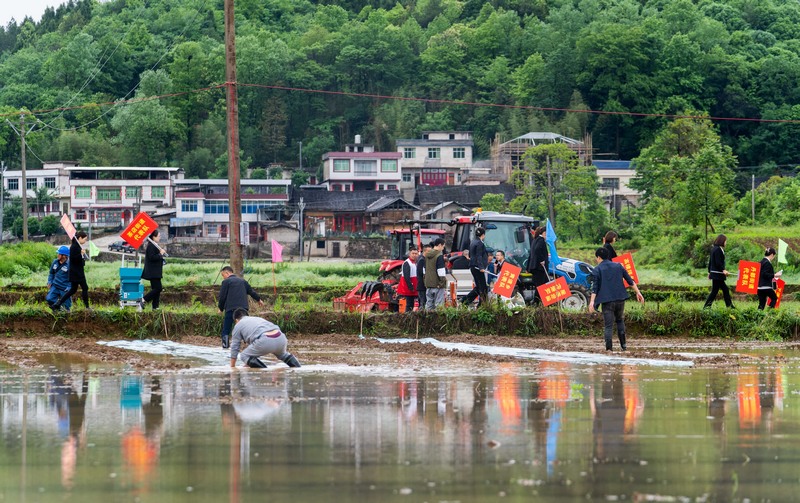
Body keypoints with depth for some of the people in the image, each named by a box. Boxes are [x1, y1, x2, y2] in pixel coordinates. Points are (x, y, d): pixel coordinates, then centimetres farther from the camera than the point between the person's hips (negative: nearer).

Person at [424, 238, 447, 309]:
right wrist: (443, 281, -9)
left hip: (428, 284, 7)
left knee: (429, 304, 10)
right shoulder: (439, 256, -13)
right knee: (438, 304, -5)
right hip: (437, 284, -7)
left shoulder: (427, 255, 13)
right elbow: (441, 271, -16)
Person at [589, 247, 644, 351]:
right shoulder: (618, 266, 12)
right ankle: (623, 345, 20)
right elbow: (630, 281, 12)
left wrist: (592, 301, -11)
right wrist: (638, 292, 18)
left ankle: (608, 348, -11)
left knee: (608, 325, -2)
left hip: (607, 301, -4)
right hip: (620, 299, 4)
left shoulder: (597, 270, 0)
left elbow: (595, 287, -8)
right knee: (620, 321, 23)